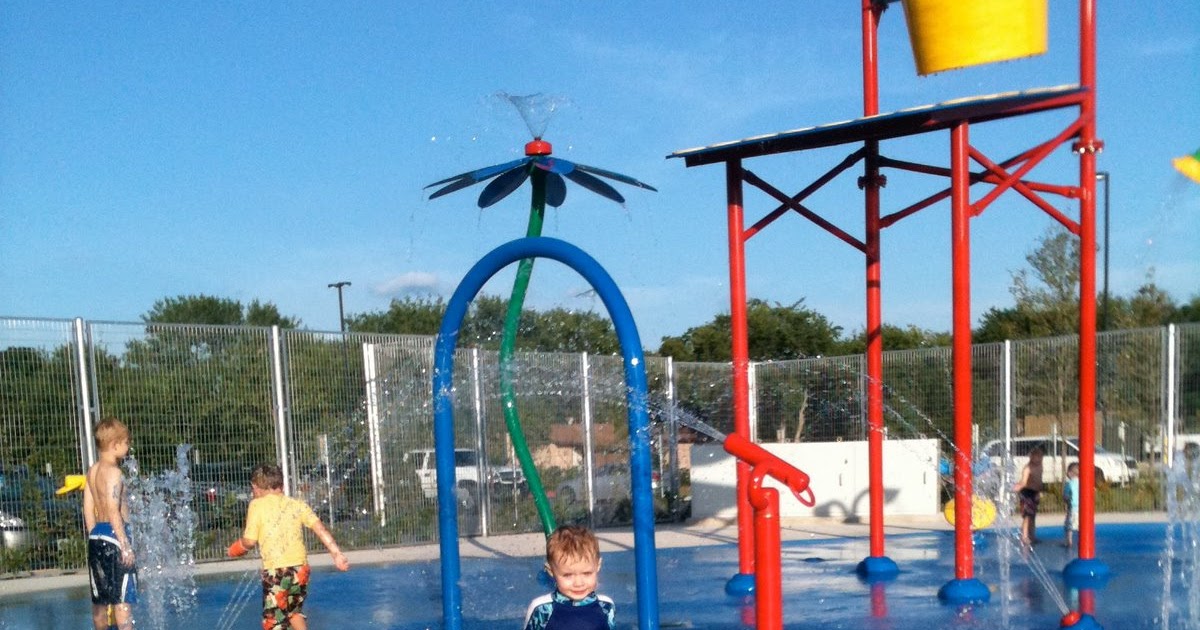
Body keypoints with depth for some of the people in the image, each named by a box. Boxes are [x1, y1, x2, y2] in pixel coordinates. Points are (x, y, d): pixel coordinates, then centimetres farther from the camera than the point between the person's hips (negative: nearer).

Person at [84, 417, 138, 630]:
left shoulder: (92, 471, 13)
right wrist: (125, 545, -21)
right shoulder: (113, 472, -13)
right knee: (122, 598, -8)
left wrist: (94, 538, 21)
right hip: (113, 535, -9)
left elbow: (88, 509, 15)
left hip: (96, 536, 9)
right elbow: (113, 511, -20)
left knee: (100, 599, 14)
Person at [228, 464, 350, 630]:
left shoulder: (257, 505, -1)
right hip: (300, 568, 5)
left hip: (276, 571, -5)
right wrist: (337, 554, 3)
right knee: (294, 610, 27)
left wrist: (237, 547, 17)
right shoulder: (297, 504, 9)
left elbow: (249, 541, -4)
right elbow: (321, 530, 2)